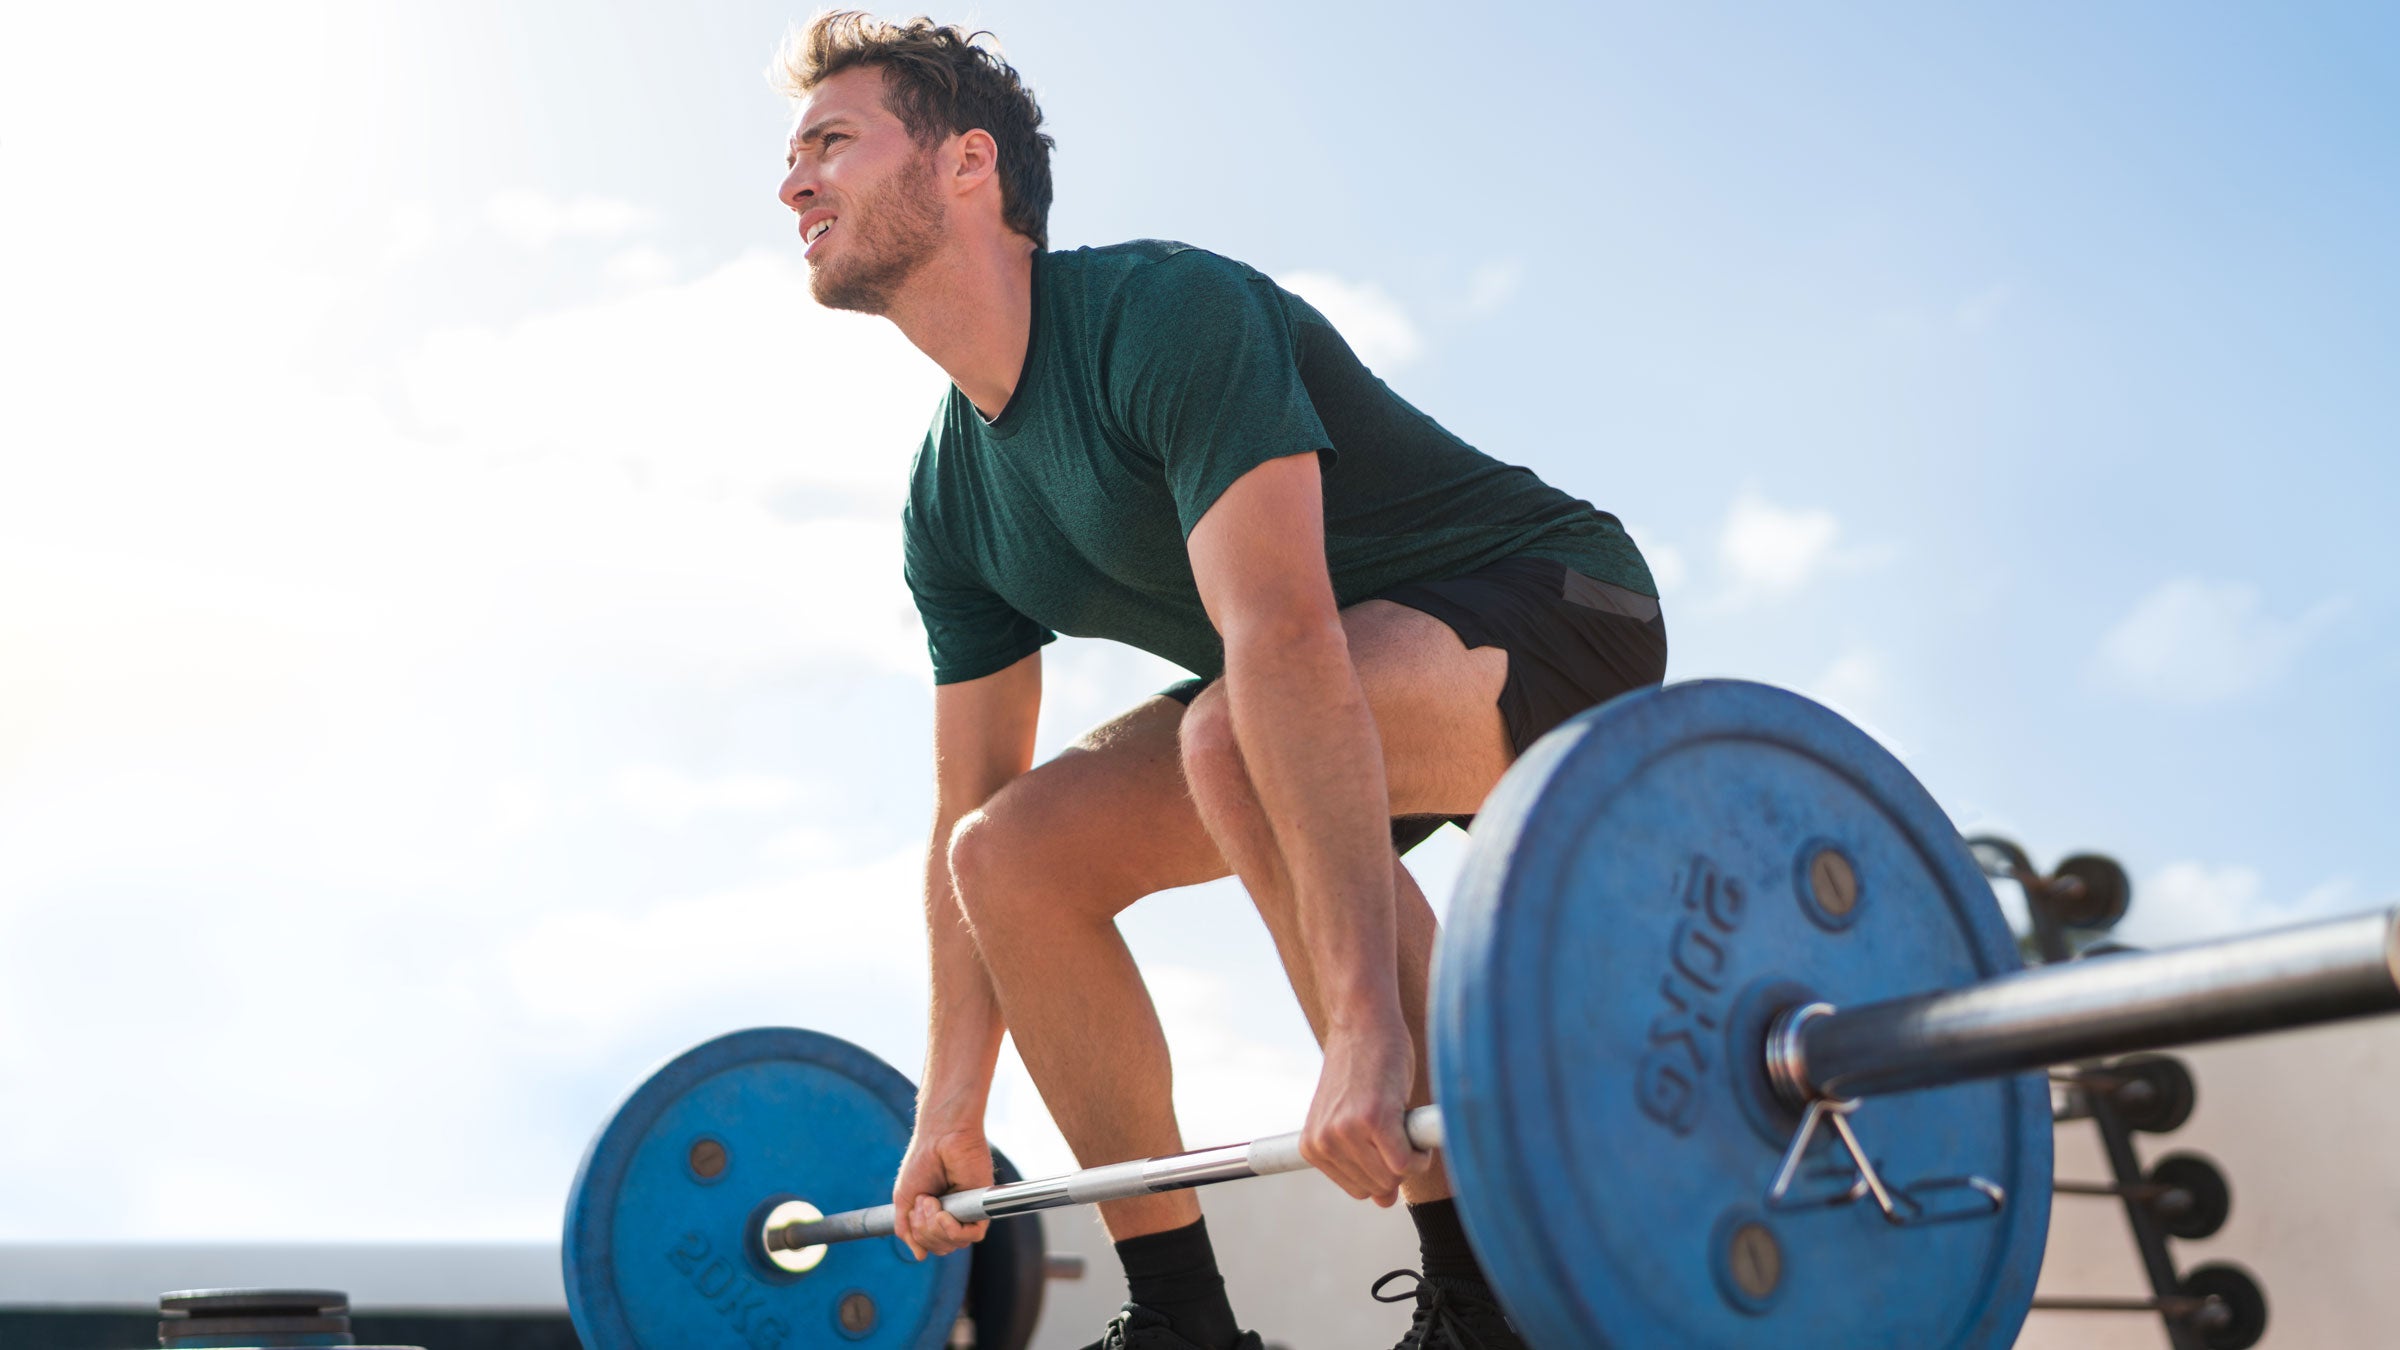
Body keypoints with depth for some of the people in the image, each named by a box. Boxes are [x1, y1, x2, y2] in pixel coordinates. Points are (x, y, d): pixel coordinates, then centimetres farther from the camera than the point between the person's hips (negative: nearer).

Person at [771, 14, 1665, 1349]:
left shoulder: (1164, 315, -26)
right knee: (1018, 853, -6)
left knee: (1235, 738, -36)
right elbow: (972, 812, 6)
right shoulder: (951, 503, 1)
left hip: (1552, 617, -8)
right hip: (1351, 680, 8)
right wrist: (952, 1112, 4)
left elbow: (1285, 642, -39)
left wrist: (1367, 1025, -47)